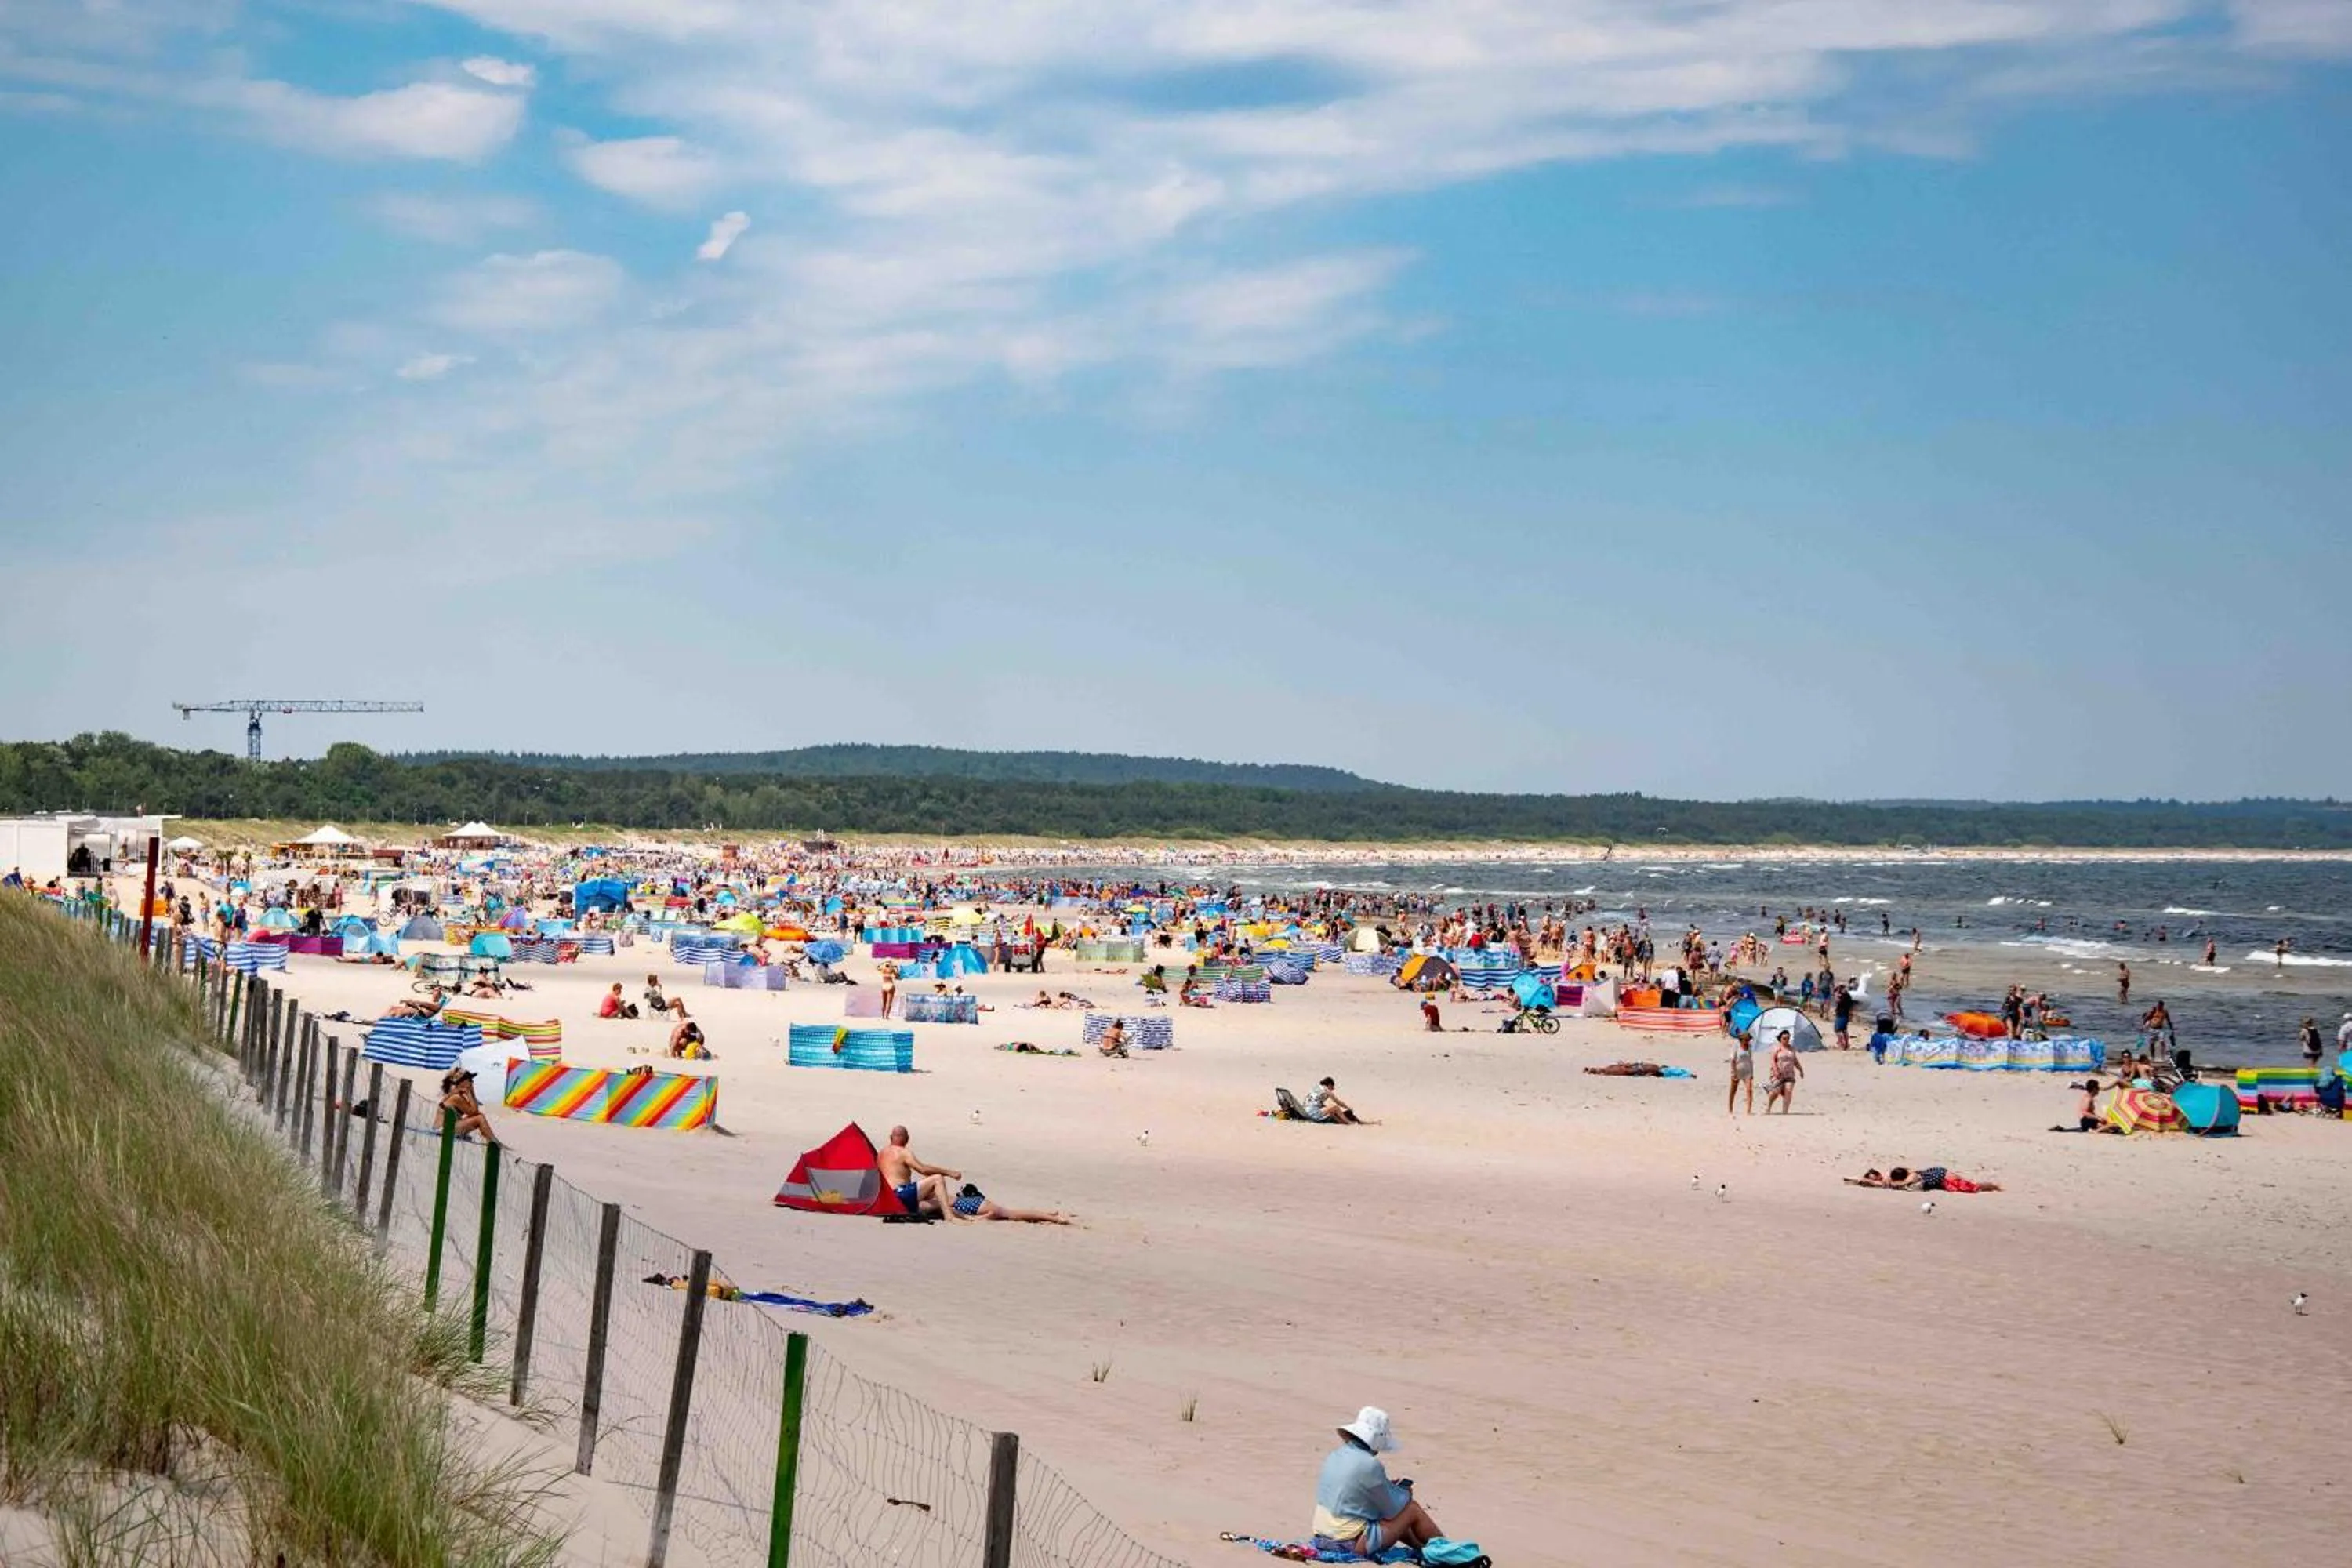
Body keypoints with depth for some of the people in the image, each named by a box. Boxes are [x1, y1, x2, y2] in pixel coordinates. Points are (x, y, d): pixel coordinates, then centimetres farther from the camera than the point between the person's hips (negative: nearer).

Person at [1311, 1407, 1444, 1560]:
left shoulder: (1333, 1457, 5)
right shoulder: (1370, 1465, -19)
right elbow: (1392, 1509, -8)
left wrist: (1391, 1486, 14)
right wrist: (1405, 1491, 12)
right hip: (1353, 1545, -8)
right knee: (1413, 1509, 8)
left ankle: (1422, 1547, 45)